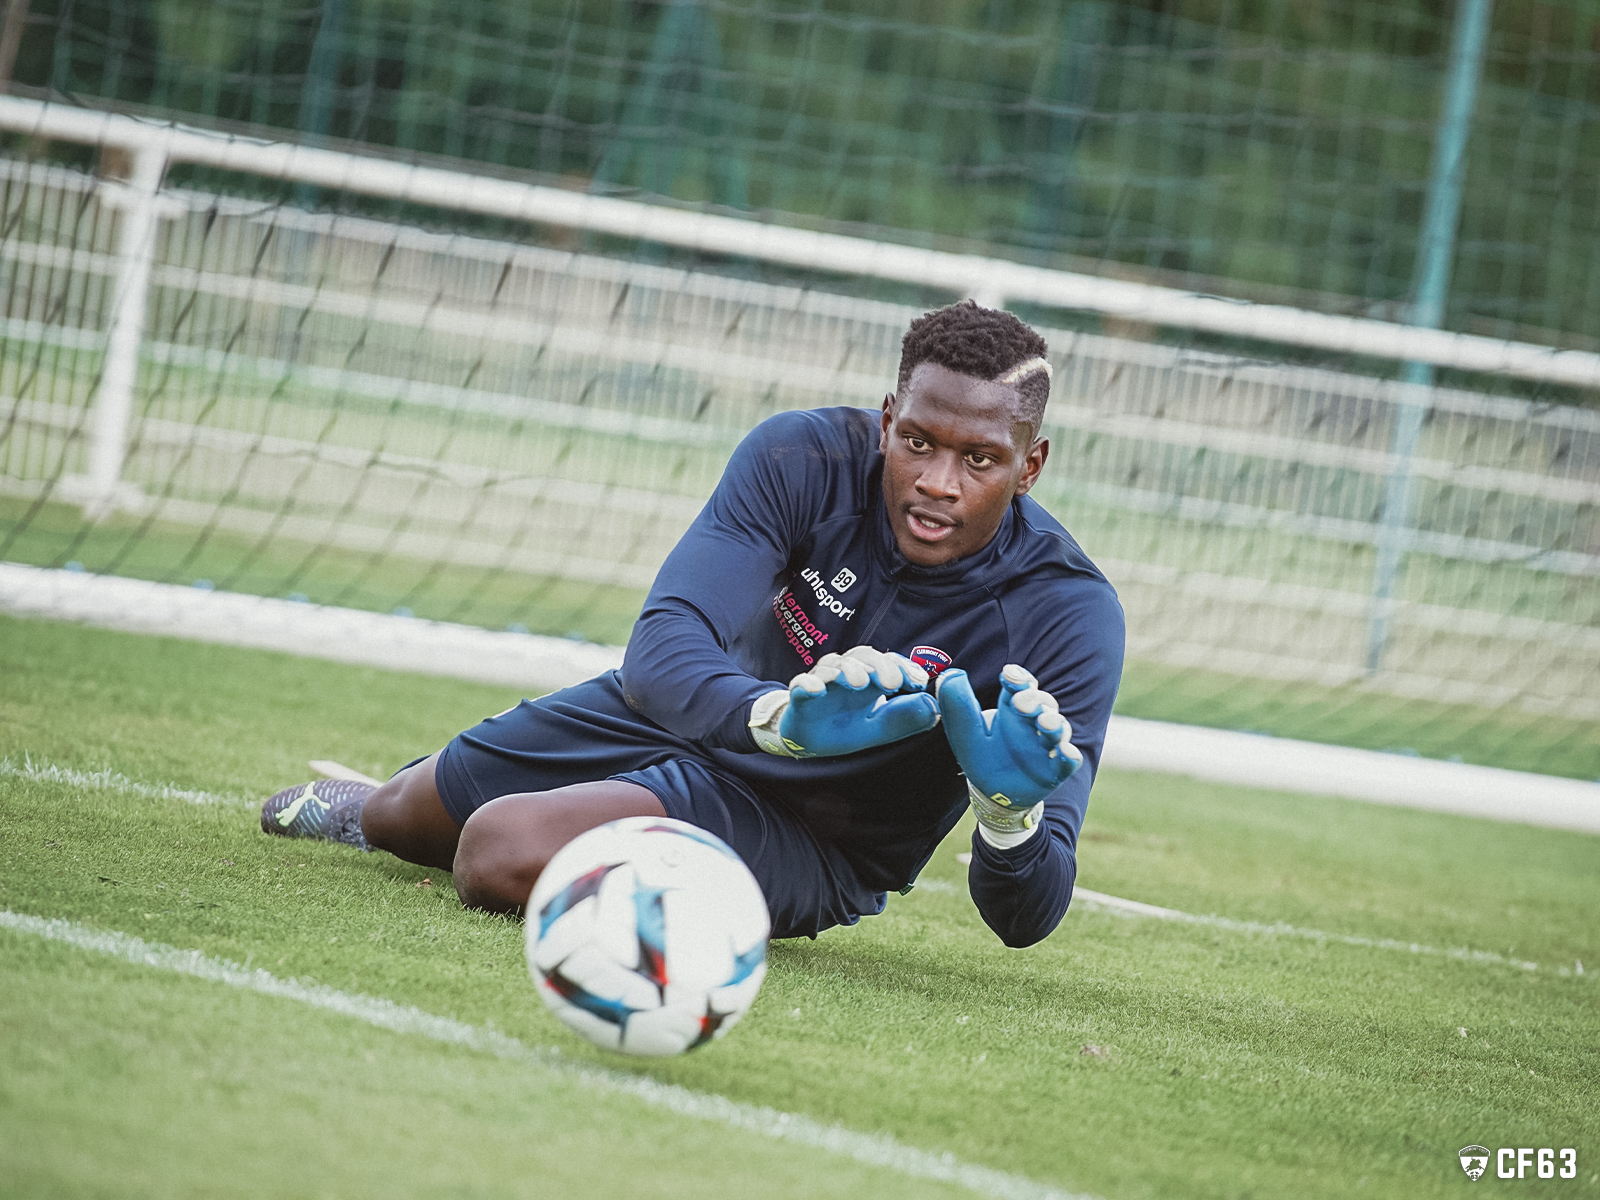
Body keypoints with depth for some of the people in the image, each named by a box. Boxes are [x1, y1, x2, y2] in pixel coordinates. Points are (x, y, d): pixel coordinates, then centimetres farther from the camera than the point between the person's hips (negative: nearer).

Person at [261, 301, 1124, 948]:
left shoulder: (1069, 615, -31)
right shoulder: (803, 459, -25)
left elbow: (1026, 919, -32)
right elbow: (662, 647, -36)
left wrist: (1012, 804, -56)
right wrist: (782, 719, -58)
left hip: (818, 847, -4)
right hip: (708, 717, 4)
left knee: (502, 853, -27)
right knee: (400, 820, 23)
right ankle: (369, 805, 63)